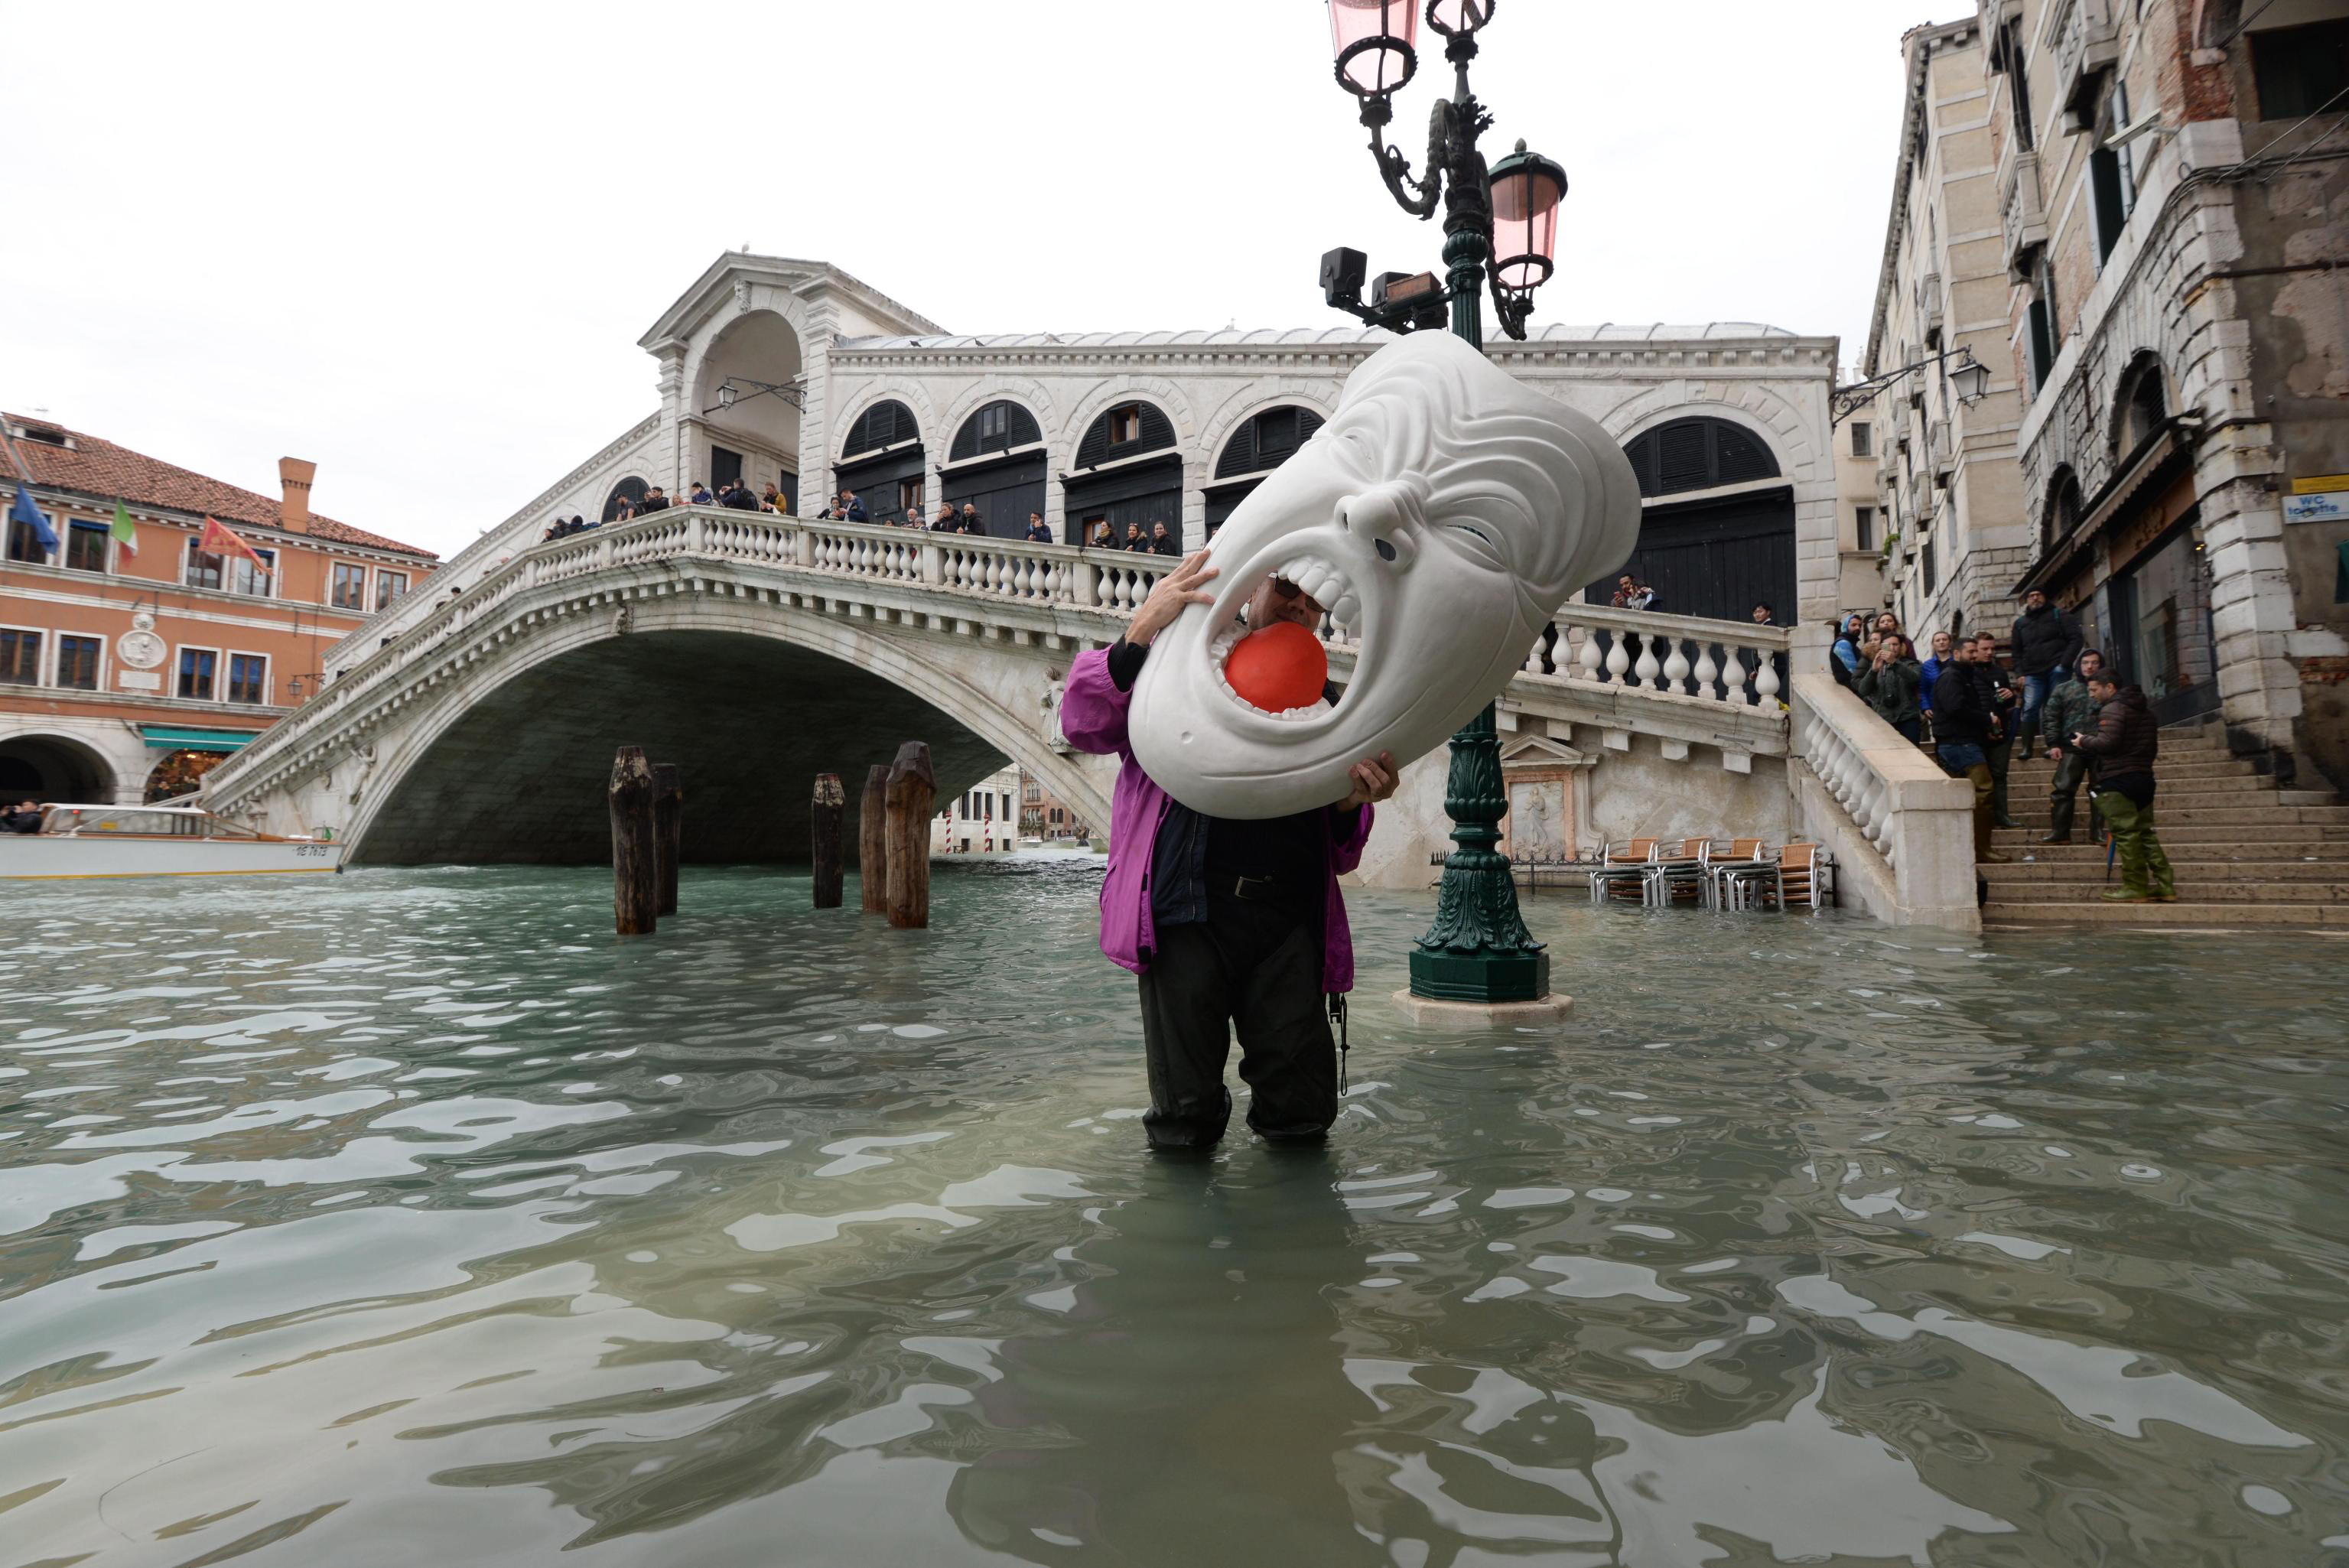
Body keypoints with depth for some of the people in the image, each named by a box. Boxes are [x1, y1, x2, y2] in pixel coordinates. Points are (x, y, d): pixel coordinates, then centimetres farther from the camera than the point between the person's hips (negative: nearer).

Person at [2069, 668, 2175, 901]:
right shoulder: (2145, 708, 19)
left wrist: (2084, 740, -4)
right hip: (2144, 776, 9)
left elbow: (2106, 743, -21)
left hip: (2118, 779, -9)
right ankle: (2165, 885, 10)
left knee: (2126, 833, -6)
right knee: (2146, 832, 13)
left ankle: (2135, 887, -4)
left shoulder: (2112, 709, -11)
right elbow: (2154, 747, 23)